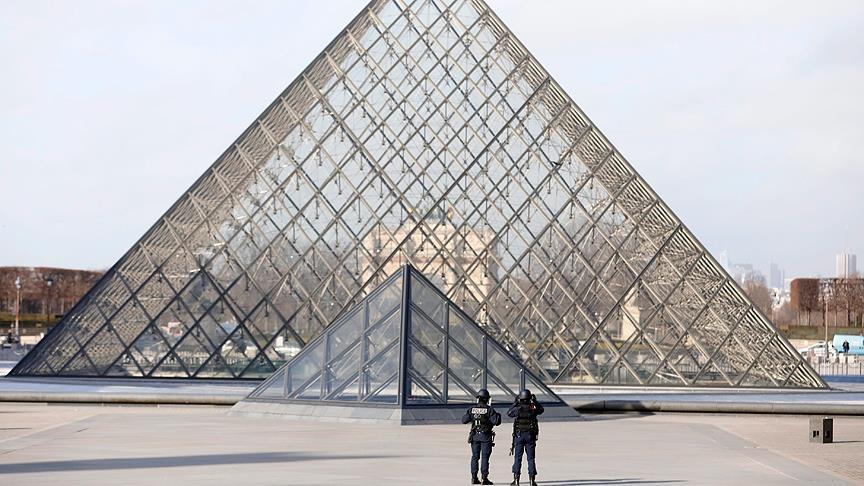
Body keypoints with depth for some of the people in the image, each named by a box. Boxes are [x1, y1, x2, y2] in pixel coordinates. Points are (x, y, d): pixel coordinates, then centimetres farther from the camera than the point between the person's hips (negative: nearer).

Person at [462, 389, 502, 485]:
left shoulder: (472, 409, 1)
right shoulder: (489, 409, -11)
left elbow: (464, 420, 6)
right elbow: (496, 422, -15)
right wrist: (498, 415, 5)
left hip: (474, 436, 3)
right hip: (485, 437, -3)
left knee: (475, 457, 11)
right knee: (485, 457, 0)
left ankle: (474, 478, 11)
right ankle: (484, 478, -2)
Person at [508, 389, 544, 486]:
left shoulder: (517, 408, -7)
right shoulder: (533, 408, -3)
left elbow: (509, 413, 13)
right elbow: (541, 410, 19)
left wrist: (515, 403, 14)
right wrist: (535, 401, 18)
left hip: (519, 435, -1)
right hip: (530, 436, 1)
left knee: (517, 458, 4)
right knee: (531, 458, 6)